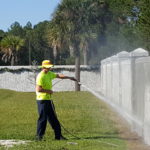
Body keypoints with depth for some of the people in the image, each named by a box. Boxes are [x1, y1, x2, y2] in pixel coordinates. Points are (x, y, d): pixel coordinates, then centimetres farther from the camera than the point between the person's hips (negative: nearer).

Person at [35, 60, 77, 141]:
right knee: (43, 118, -6)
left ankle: (58, 135, 17)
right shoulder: (41, 76, -17)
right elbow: (38, 89, -25)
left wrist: (69, 77, 26)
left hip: (48, 100, 9)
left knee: (53, 118, 11)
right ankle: (39, 136, 3)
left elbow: (58, 75, 25)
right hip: (42, 100, -9)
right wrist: (48, 91, -15)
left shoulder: (49, 74, 12)